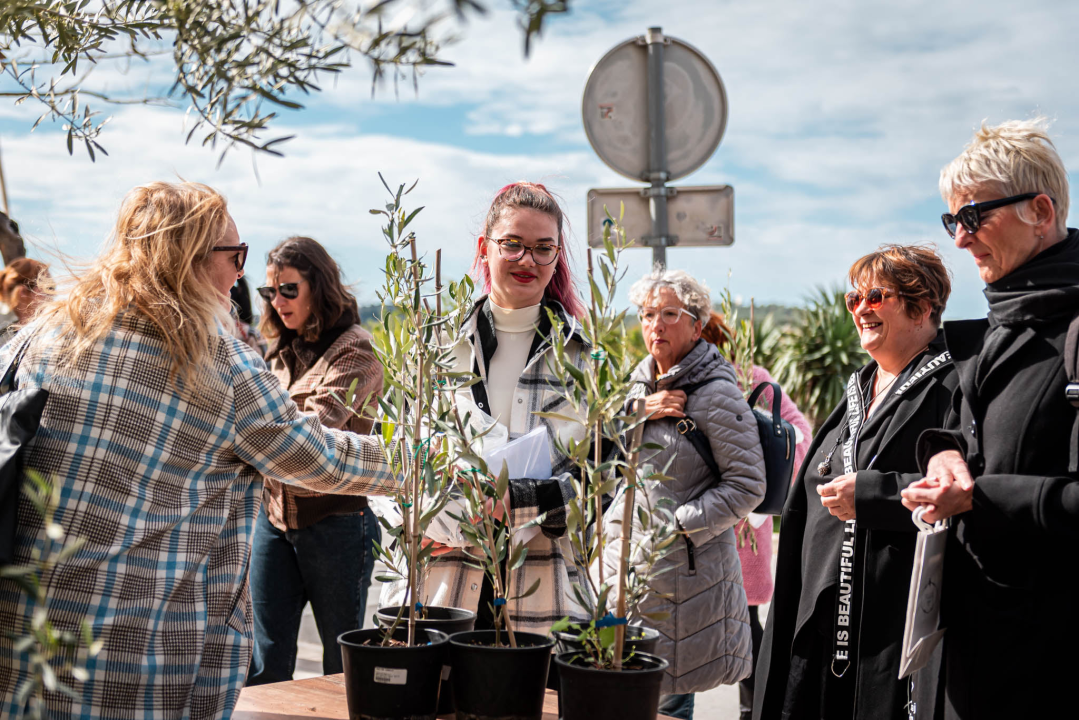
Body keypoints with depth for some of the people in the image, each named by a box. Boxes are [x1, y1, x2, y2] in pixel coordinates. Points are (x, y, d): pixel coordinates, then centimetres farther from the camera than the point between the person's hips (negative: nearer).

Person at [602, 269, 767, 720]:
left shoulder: (716, 393, -10)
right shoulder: (641, 382, 12)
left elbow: (747, 486, -12)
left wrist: (676, 525, -17)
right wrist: (638, 412, -8)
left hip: (684, 567, -7)